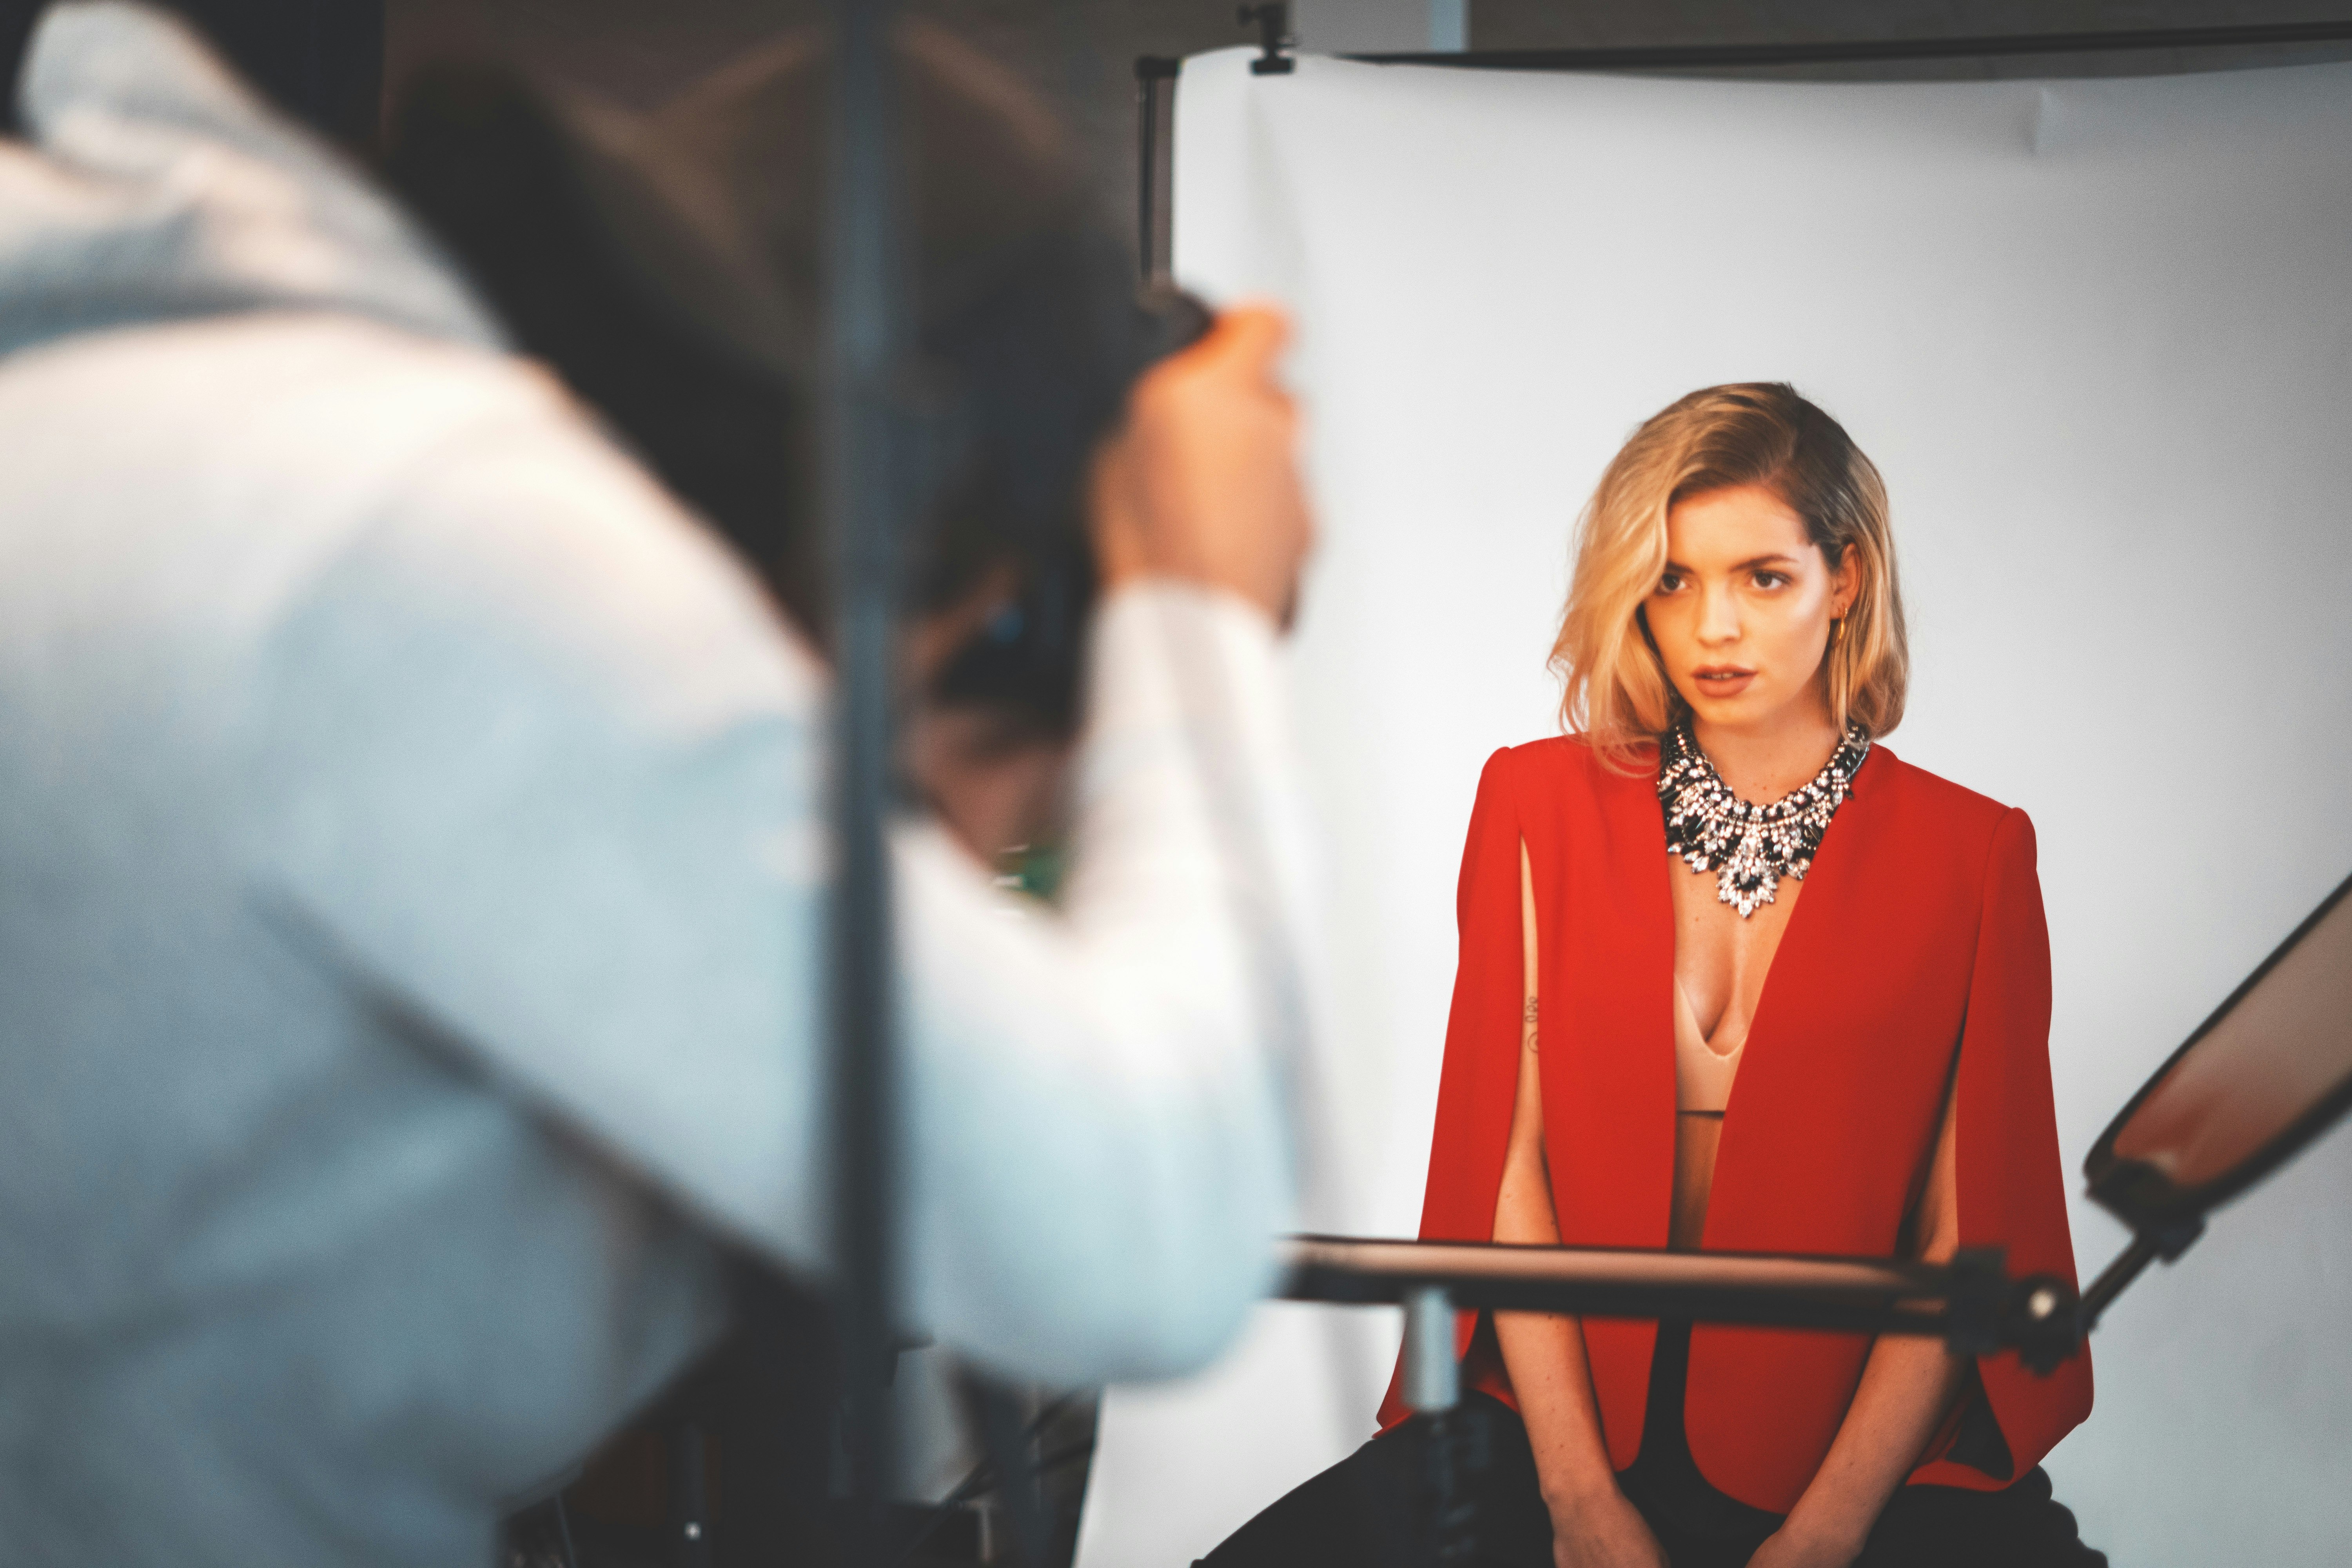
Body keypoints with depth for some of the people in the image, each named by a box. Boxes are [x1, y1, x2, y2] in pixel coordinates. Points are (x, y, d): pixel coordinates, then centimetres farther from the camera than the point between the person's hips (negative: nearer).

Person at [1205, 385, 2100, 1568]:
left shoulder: (1970, 856, 4)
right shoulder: (1542, 804, 8)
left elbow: (1968, 1244, 0)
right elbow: (1504, 1151, 2)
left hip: (1858, 1455, -1)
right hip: (1566, 1418, 1)